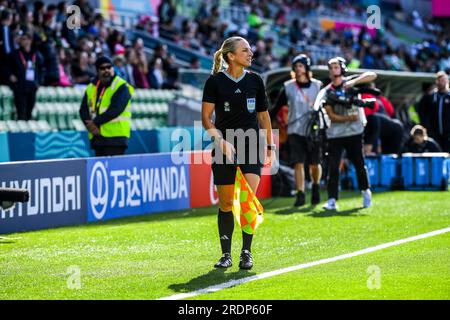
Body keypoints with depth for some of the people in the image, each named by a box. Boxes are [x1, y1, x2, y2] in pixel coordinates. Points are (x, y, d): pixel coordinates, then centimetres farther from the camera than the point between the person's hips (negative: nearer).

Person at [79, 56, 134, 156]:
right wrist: (90, 126, -8)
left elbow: (115, 109, -16)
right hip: (97, 137, 6)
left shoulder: (121, 87, -5)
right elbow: (83, 109, 10)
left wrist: (96, 122, -15)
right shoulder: (91, 87, 15)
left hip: (115, 137, -6)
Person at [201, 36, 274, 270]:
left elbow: (263, 115, 16)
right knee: (226, 204, 3)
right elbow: (206, 118, -3)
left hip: (251, 148, 1)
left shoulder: (255, 80, 7)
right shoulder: (215, 82, -3)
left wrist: (270, 147, 15)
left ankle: (246, 252, -6)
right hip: (225, 149, -1)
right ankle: (226, 254, 14)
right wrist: (221, 141, -16)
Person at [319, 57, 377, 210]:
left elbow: (372, 75, -9)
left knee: (359, 164, 4)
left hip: (354, 132, -1)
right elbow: (331, 116, -2)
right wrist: (348, 118, -18)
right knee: (333, 167, -5)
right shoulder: (326, 92, 7)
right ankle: (332, 200, -5)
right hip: (335, 134, 1)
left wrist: (353, 82, -21)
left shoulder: (350, 82, 3)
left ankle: (366, 191, 26)